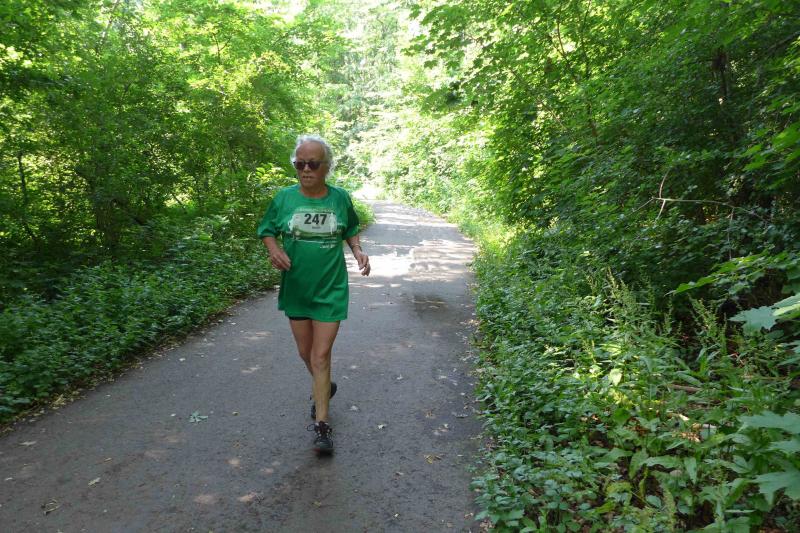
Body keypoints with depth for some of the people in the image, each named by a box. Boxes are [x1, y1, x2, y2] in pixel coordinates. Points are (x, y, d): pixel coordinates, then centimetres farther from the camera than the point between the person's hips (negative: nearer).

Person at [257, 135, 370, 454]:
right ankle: (325, 387, 46)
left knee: (321, 356, -4)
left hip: (331, 290, -2)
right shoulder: (284, 198, -5)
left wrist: (358, 251, -7)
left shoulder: (340, 198, -4)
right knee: (305, 352, 16)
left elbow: (351, 230, 12)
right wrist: (274, 250, -15)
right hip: (296, 288, 2)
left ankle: (322, 424, 7)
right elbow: (267, 231, 6)